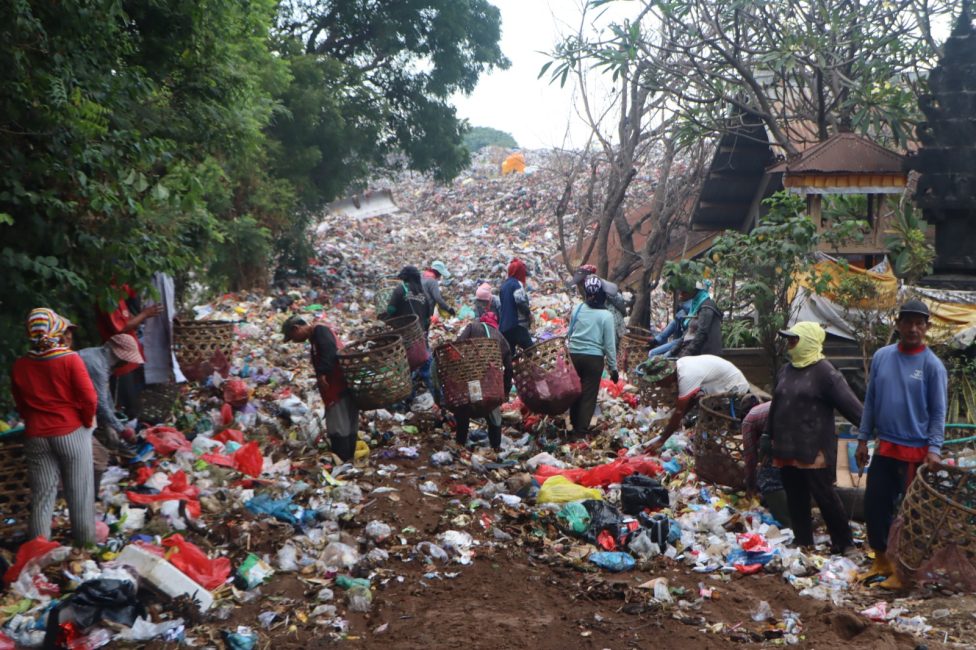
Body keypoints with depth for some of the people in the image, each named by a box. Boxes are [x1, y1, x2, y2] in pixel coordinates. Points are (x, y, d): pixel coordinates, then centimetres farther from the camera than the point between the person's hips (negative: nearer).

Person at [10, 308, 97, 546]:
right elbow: (89, 398, -13)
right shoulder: (70, 359, -14)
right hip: (72, 433, -3)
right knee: (79, 492, 10)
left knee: (41, 495, 10)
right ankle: (85, 540, 21)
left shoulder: (19, 366, -1)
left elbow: (20, 404, 9)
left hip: (36, 437, 3)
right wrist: (88, 422, 4)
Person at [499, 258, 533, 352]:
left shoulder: (504, 285, 17)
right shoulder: (517, 284, -9)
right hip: (517, 324, -9)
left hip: (504, 325, 9)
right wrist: (529, 313, -5)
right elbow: (521, 303, -20)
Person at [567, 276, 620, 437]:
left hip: (574, 355, 4)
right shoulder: (606, 315, -10)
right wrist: (613, 367, 0)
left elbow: (569, 333, 9)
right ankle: (581, 429, 5)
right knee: (589, 394, 5)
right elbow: (610, 344, -7)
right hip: (594, 357, -4)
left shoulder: (577, 309, 0)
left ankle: (574, 423, 31)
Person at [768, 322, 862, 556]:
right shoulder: (786, 371, 13)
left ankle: (844, 544, 14)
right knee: (795, 498, 12)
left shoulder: (824, 372, -11)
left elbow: (849, 403, -15)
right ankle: (803, 544, 22)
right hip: (787, 449, 7)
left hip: (814, 450, -7)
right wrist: (772, 436, 24)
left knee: (825, 496, -1)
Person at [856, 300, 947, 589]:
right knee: (874, 505, 8)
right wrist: (863, 439, 7)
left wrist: (934, 449, -16)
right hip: (885, 447, 4)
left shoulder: (932, 365, -8)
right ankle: (881, 560, 26)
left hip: (916, 451, -4)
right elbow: (870, 400, 9)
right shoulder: (881, 356, 3)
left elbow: (938, 412, -7)